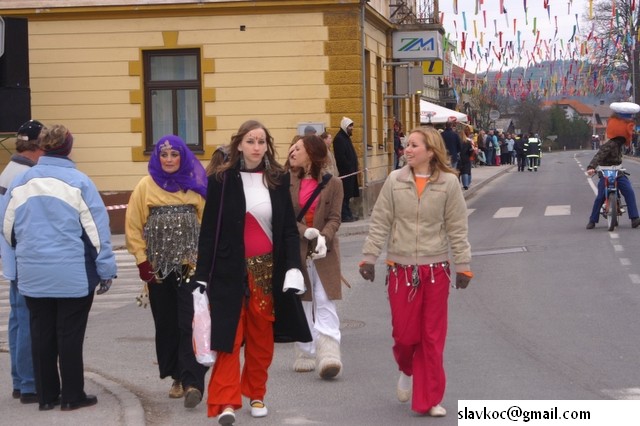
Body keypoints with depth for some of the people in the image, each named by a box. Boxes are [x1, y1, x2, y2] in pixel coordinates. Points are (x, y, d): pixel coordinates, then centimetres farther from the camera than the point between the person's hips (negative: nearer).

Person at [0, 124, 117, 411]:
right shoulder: (78, 182, -9)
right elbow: (97, 228, -10)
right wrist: (106, 269, -4)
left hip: (33, 276, 4)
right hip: (73, 276, -4)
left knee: (41, 334, 12)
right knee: (70, 334, 4)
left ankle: (46, 395, 18)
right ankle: (72, 396, 9)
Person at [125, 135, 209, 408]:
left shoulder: (196, 186, 3)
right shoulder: (146, 186, 3)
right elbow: (133, 227, 4)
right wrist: (142, 261, -2)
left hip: (190, 266, -2)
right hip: (158, 268, 2)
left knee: (190, 323, -11)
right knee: (166, 324, 8)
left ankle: (192, 381, -14)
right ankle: (177, 377, 21)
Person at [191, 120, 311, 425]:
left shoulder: (278, 180, 4)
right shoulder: (221, 181, -2)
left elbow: (289, 228, 5)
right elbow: (209, 231, -1)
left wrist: (293, 267, -7)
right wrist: (201, 276, -5)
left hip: (268, 269, 3)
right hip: (231, 270, -2)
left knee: (262, 337, 9)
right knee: (230, 334, -7)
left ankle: (256, 394, 22)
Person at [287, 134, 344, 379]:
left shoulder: (332, 184, -1)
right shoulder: (288, 182, 3)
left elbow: (334, 218, -4)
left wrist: (324, 237, -23)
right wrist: (305, 231, -21)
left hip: (324, 251, -2)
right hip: (296, 250, 2)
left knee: (325, 303, -8)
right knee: (301, 304, 10)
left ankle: (329, 354, -11)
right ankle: (306, 354, 21)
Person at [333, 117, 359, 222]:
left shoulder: (346, 137, 19)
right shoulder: (339, 139, -13)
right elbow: (340, 157, -20)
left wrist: (354, 167, 12)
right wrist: (350, 167, -16)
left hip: (350, 171, 10)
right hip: (344, 172, -10)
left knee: (348, 194, 12)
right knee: (345, 194, -8)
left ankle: (348, 214, 16)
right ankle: (345, 215, -5)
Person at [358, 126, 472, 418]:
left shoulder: (449, 182, -5)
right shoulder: (394, 181, -2)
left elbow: (457, 228, -2)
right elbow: (380, 223, 2)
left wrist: (463, 266, -3)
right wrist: (368, 258, -1)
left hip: (435, 270, -1)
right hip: (400, 270, 1)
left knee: (432, 338, 5)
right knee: (404, 334, 3)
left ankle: (429, 399, 17)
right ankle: (407, 370, 38)